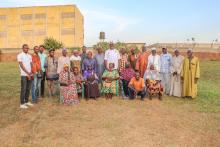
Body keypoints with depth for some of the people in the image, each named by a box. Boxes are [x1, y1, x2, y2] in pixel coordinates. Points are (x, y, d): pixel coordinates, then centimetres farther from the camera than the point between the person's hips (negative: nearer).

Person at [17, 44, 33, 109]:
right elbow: (21, 65, -11)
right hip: (24, 75, -5)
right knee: (23, 89, -2)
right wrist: (28, 73, -15)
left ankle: (27, 101, 21)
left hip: (30, 75, 5)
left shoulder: (29, 56, 13)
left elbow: (31, 65, 8)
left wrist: (31, 72, -9)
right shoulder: (20, 55, -4)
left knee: (28, 89, 10)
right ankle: (22, 103, 6)